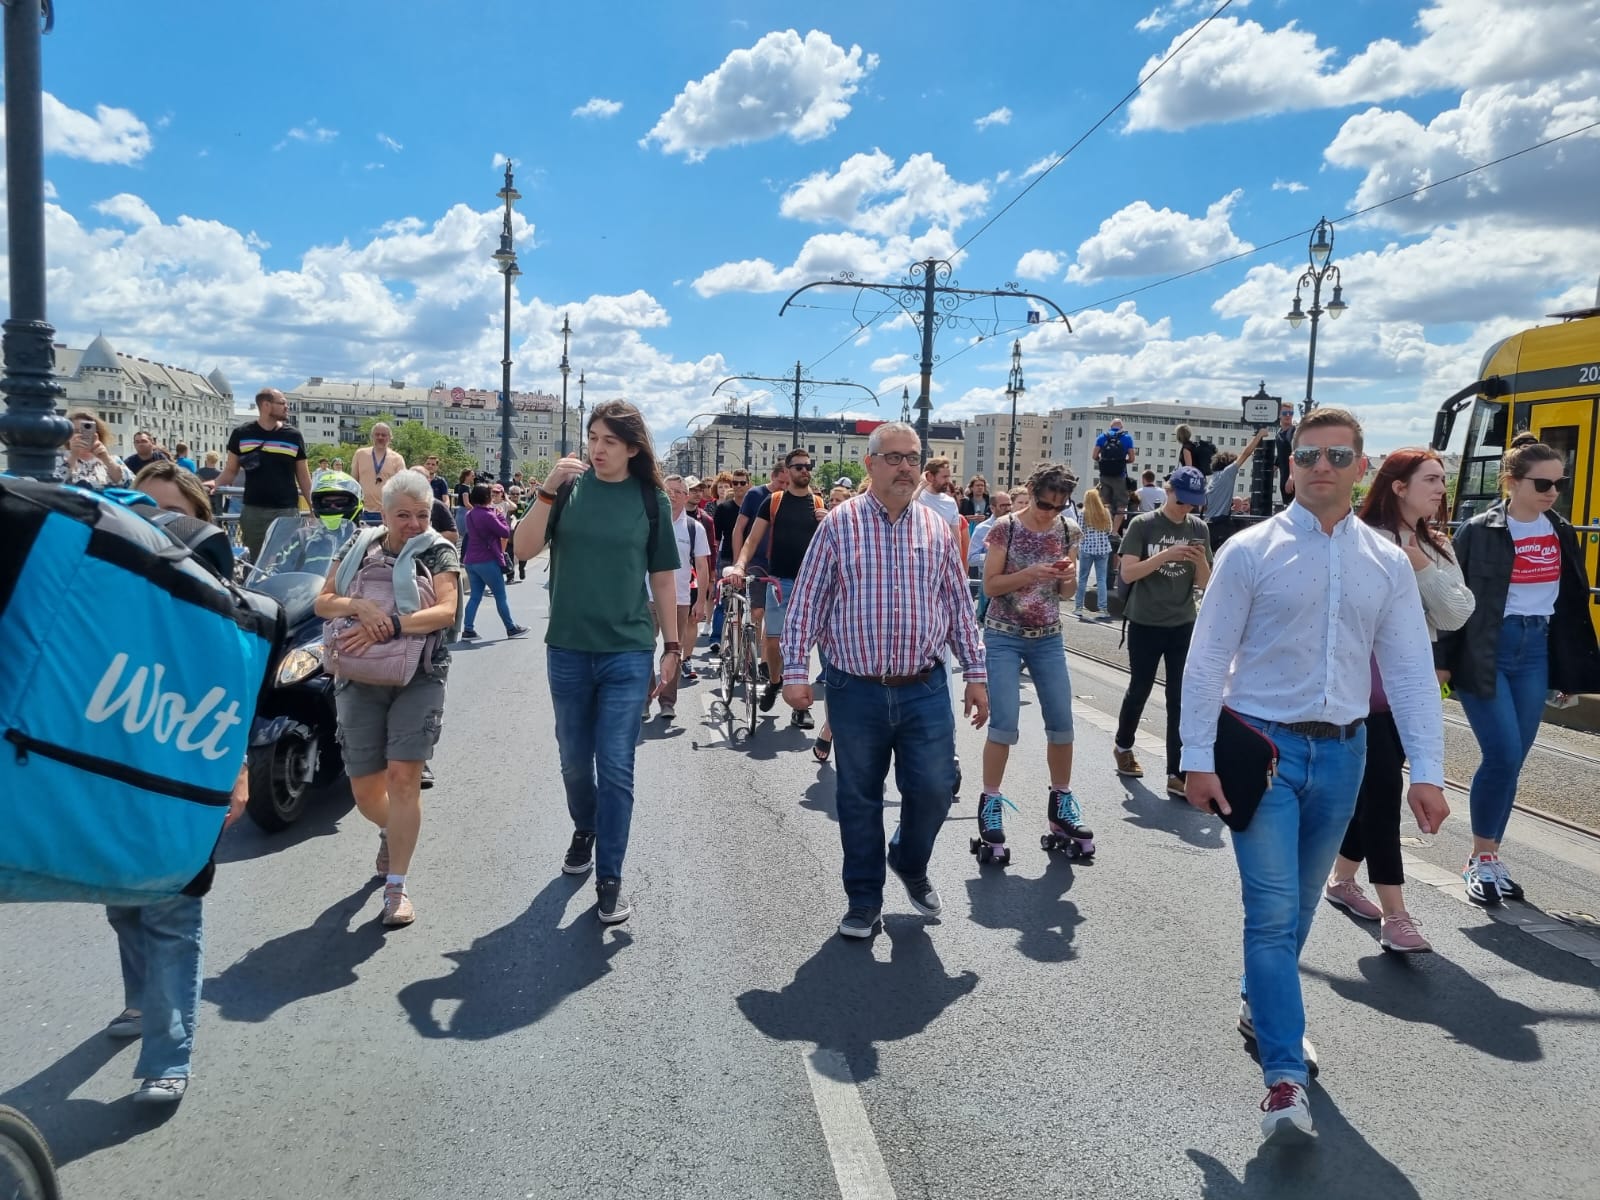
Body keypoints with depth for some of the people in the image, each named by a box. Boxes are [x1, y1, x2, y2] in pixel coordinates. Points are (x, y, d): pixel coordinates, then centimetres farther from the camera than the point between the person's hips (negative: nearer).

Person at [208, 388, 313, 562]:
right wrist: (215, 483, -10)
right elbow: (231, 470, 11)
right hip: (253, 511, 1)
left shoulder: (293, 436, 4)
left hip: (286, 511, 0)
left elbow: (303, 477, 8)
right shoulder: (242, 434, 3)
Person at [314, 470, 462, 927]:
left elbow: (446, 611, -14)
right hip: (361, 680, 3)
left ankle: (396, 886, -2)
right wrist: (359, 606, -17)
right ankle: (391, 832, 42)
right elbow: (322, 603, 5)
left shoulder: (439, 552, 0)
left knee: (403, 775, -12)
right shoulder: (359, 547, 10)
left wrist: (387, 625, -25)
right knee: (365, 788, 6)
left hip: (419, 679, -3)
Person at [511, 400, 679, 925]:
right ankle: (585, 829, 43)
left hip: (628, 651, -1)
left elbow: (662, 577, 6)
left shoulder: (651, 499, 0)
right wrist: (548, 491, -21)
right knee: (575, 760, 16)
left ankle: (609, 879, 10)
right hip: (567, 649, 2)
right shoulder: (569, 485, -1)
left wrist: (673, 645, 5)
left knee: (616, 769, 0)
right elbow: (524, 549, -9)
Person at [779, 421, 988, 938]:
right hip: (856, 690, -2)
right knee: (859, 800, 9)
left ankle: (910, 862, 33)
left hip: (925, 689, 2)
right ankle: (864, 900, 26)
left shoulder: (937, 529, 7)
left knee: (934, 789, 1)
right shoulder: (839, 523, -2)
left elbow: (959, 606, 12)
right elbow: (806, 602, -2)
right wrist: (795, 671, -7)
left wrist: (976, 673, 9)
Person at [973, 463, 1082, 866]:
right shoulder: (1005, 527, -9)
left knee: (1062, 722, 5)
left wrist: (1068, 578, -13)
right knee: (1004, 724, -9)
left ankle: (1061, 803, 22)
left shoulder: (1068, 530, 3)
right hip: (1004, 637, -4)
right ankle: (990, 805, 6)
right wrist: (1029, 574, -23)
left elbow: (1066, 594, 10)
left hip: (1048, 638, 4)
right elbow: (989, 586, -8)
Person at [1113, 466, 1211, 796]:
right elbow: (1127, 572, -14)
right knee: (1139, 689, 13)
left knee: (1181, 699, -1)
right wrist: (1166, 555, -25)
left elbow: (1205, 584, 5)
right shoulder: (1142, 525, -6)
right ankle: (1123, 745, 38)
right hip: (1145, 624, -2)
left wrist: (1200, 561, -16)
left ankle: (1177, 774, 3)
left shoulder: (1199, 529, 3)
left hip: (1183, 626, 2)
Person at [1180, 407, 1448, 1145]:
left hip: (1342, 752, 4)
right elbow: (1207, 659, -7)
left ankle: (1261, 1005, 40)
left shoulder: (1387, 563, 5)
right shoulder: (1251, 551, -6)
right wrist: (1198, 758, -10)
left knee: (1300, 905, 17)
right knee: (1273, 909, -7)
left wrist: (1427, 771, -2)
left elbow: (1410, 670, 5)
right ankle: (1284, 1078, -1)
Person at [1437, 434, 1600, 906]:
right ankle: (1481, 860, 6)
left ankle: (1490, 857, 18)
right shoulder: (1479, 532, -8)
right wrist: (1444, 661, -10)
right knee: (1503, 756, -10)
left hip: (1535, 651, 5)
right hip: (1485, 652, -5)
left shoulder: (1561, 533, 9)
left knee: (1512, 761, 6)